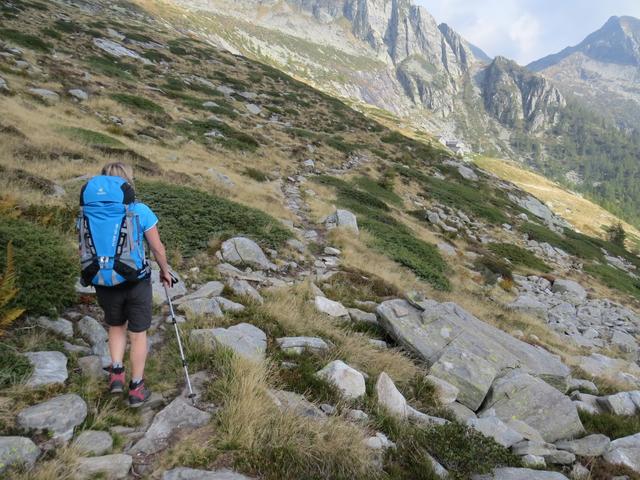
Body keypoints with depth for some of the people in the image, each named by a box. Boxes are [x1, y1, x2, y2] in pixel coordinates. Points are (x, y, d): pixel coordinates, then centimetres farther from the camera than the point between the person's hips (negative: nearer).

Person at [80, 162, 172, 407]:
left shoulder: (89, 212, -3)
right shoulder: (140, 211, -11)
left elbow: (84, 250, 5)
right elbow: (158, 248, -6)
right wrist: (165, 271, 12)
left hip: (105, 283, 2)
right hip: (137, 282, -2)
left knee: (116, 326, 29)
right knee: (138, 334, 15)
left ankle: (116, 373, 21)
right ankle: (136, 389, 25)